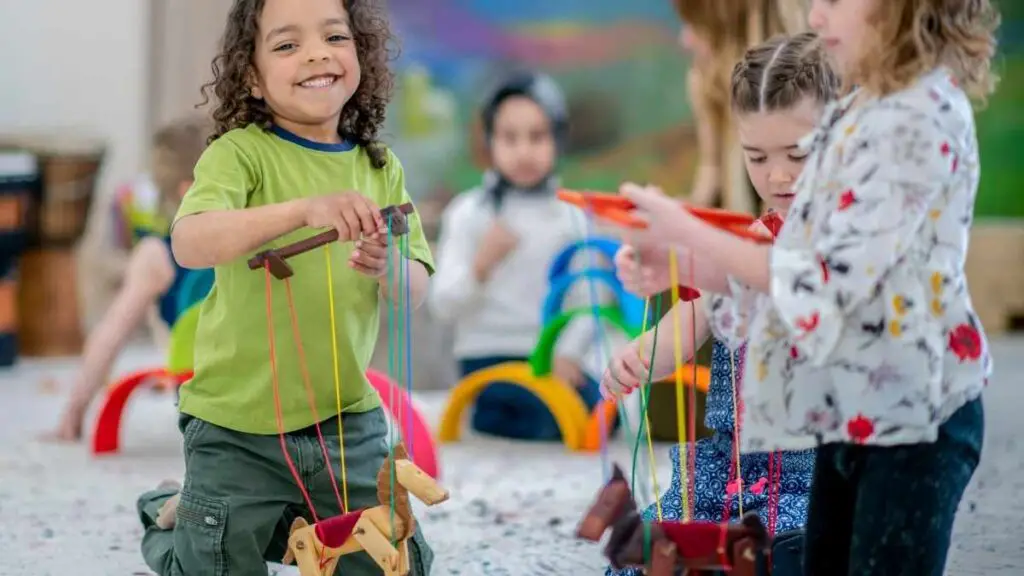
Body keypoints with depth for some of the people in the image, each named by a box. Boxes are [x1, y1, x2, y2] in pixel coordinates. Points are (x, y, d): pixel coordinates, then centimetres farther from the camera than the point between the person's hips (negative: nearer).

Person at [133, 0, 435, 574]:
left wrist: (387, 264, -23)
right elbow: (190, 243, -30)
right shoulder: (241, 154, -13)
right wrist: (303, 209, -43)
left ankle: (286, 525, 34)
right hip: (239, 425, -4)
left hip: (347, 419, 4)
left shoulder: (381, 169, 3)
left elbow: (415, 293, 0)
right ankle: (176, 515, 35)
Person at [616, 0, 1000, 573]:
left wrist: (690, 233, -15)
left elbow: (831, 280, -20)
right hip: (852, 412, 9)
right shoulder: (860, 110, 11)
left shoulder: (919, 118, -17)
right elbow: (808, 262, 11)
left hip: (909, 416, -9)